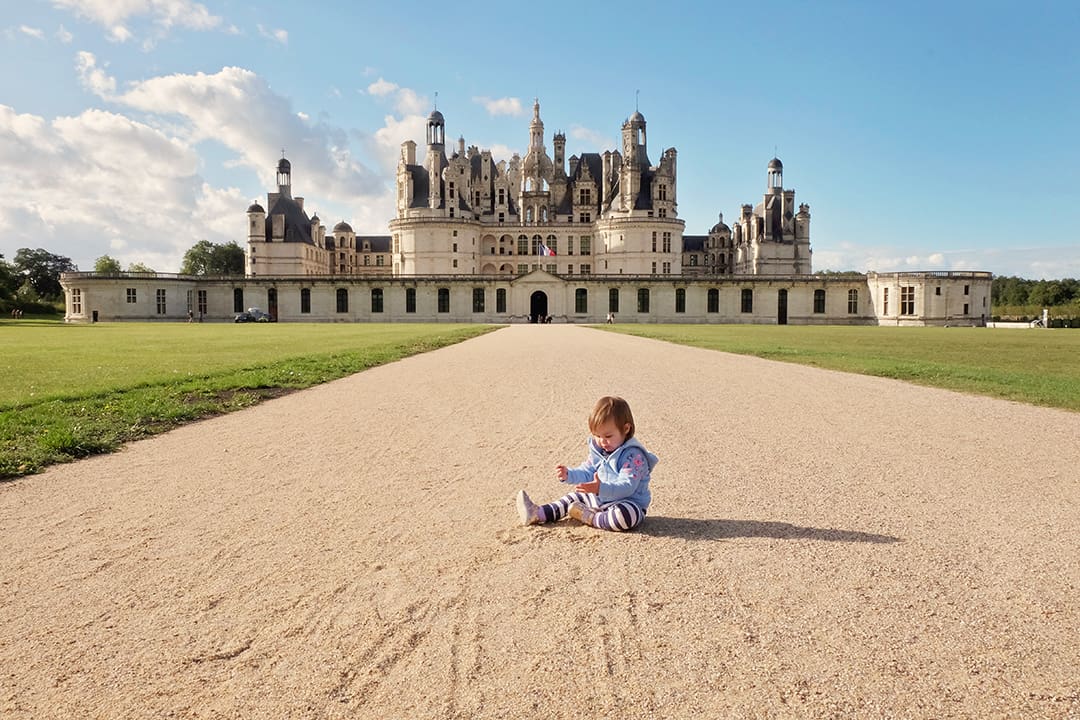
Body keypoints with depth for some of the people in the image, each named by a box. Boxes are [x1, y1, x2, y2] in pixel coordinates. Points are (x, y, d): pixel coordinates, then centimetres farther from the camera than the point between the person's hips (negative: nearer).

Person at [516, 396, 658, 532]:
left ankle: (591, 518, -22)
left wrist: (601, 489, -44)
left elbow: (627, 486, -31)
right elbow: (586, 473, 13)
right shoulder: (598, 451, 4)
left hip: (628, 503, -8)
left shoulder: (634, 456, -22)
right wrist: (568, 475, -6)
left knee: (626, 516, -40)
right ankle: (539, 514, 1)